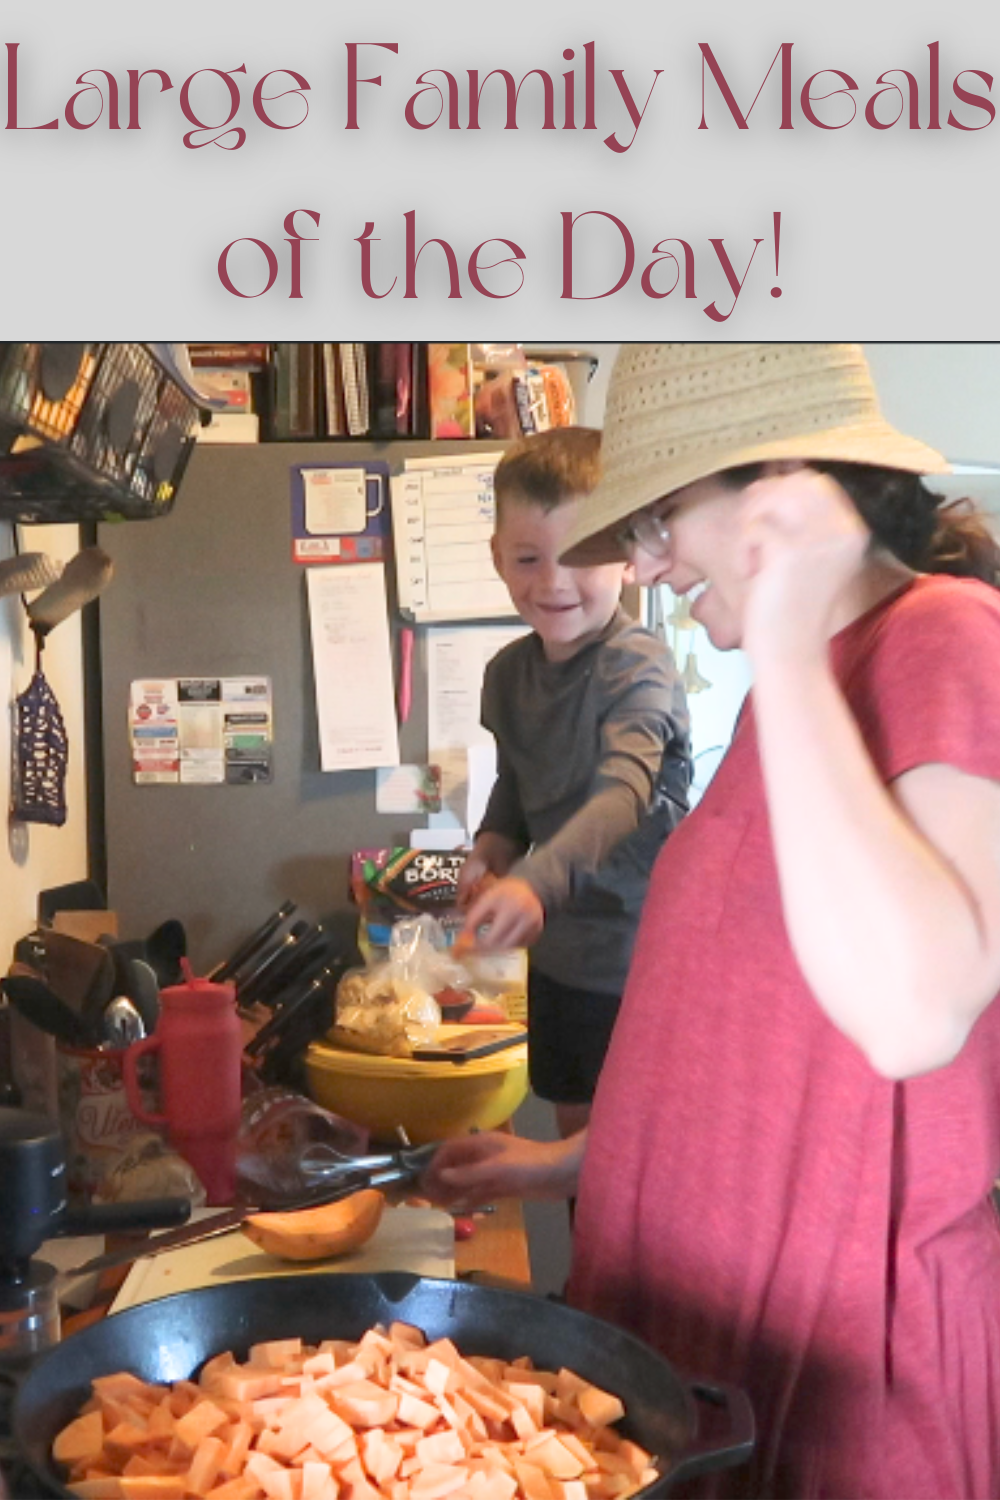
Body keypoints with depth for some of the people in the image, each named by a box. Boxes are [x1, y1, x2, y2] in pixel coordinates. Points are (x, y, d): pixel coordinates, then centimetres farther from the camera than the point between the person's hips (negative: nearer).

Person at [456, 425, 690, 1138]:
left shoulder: (638, 664, -20)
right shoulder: (509, 672, 2)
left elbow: (624, 791, -35)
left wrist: (536, 882, -50)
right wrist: (493, 847, -3)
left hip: (642, 954, -6)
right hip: (559, 951, 7)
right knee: (577, 1133, 20)